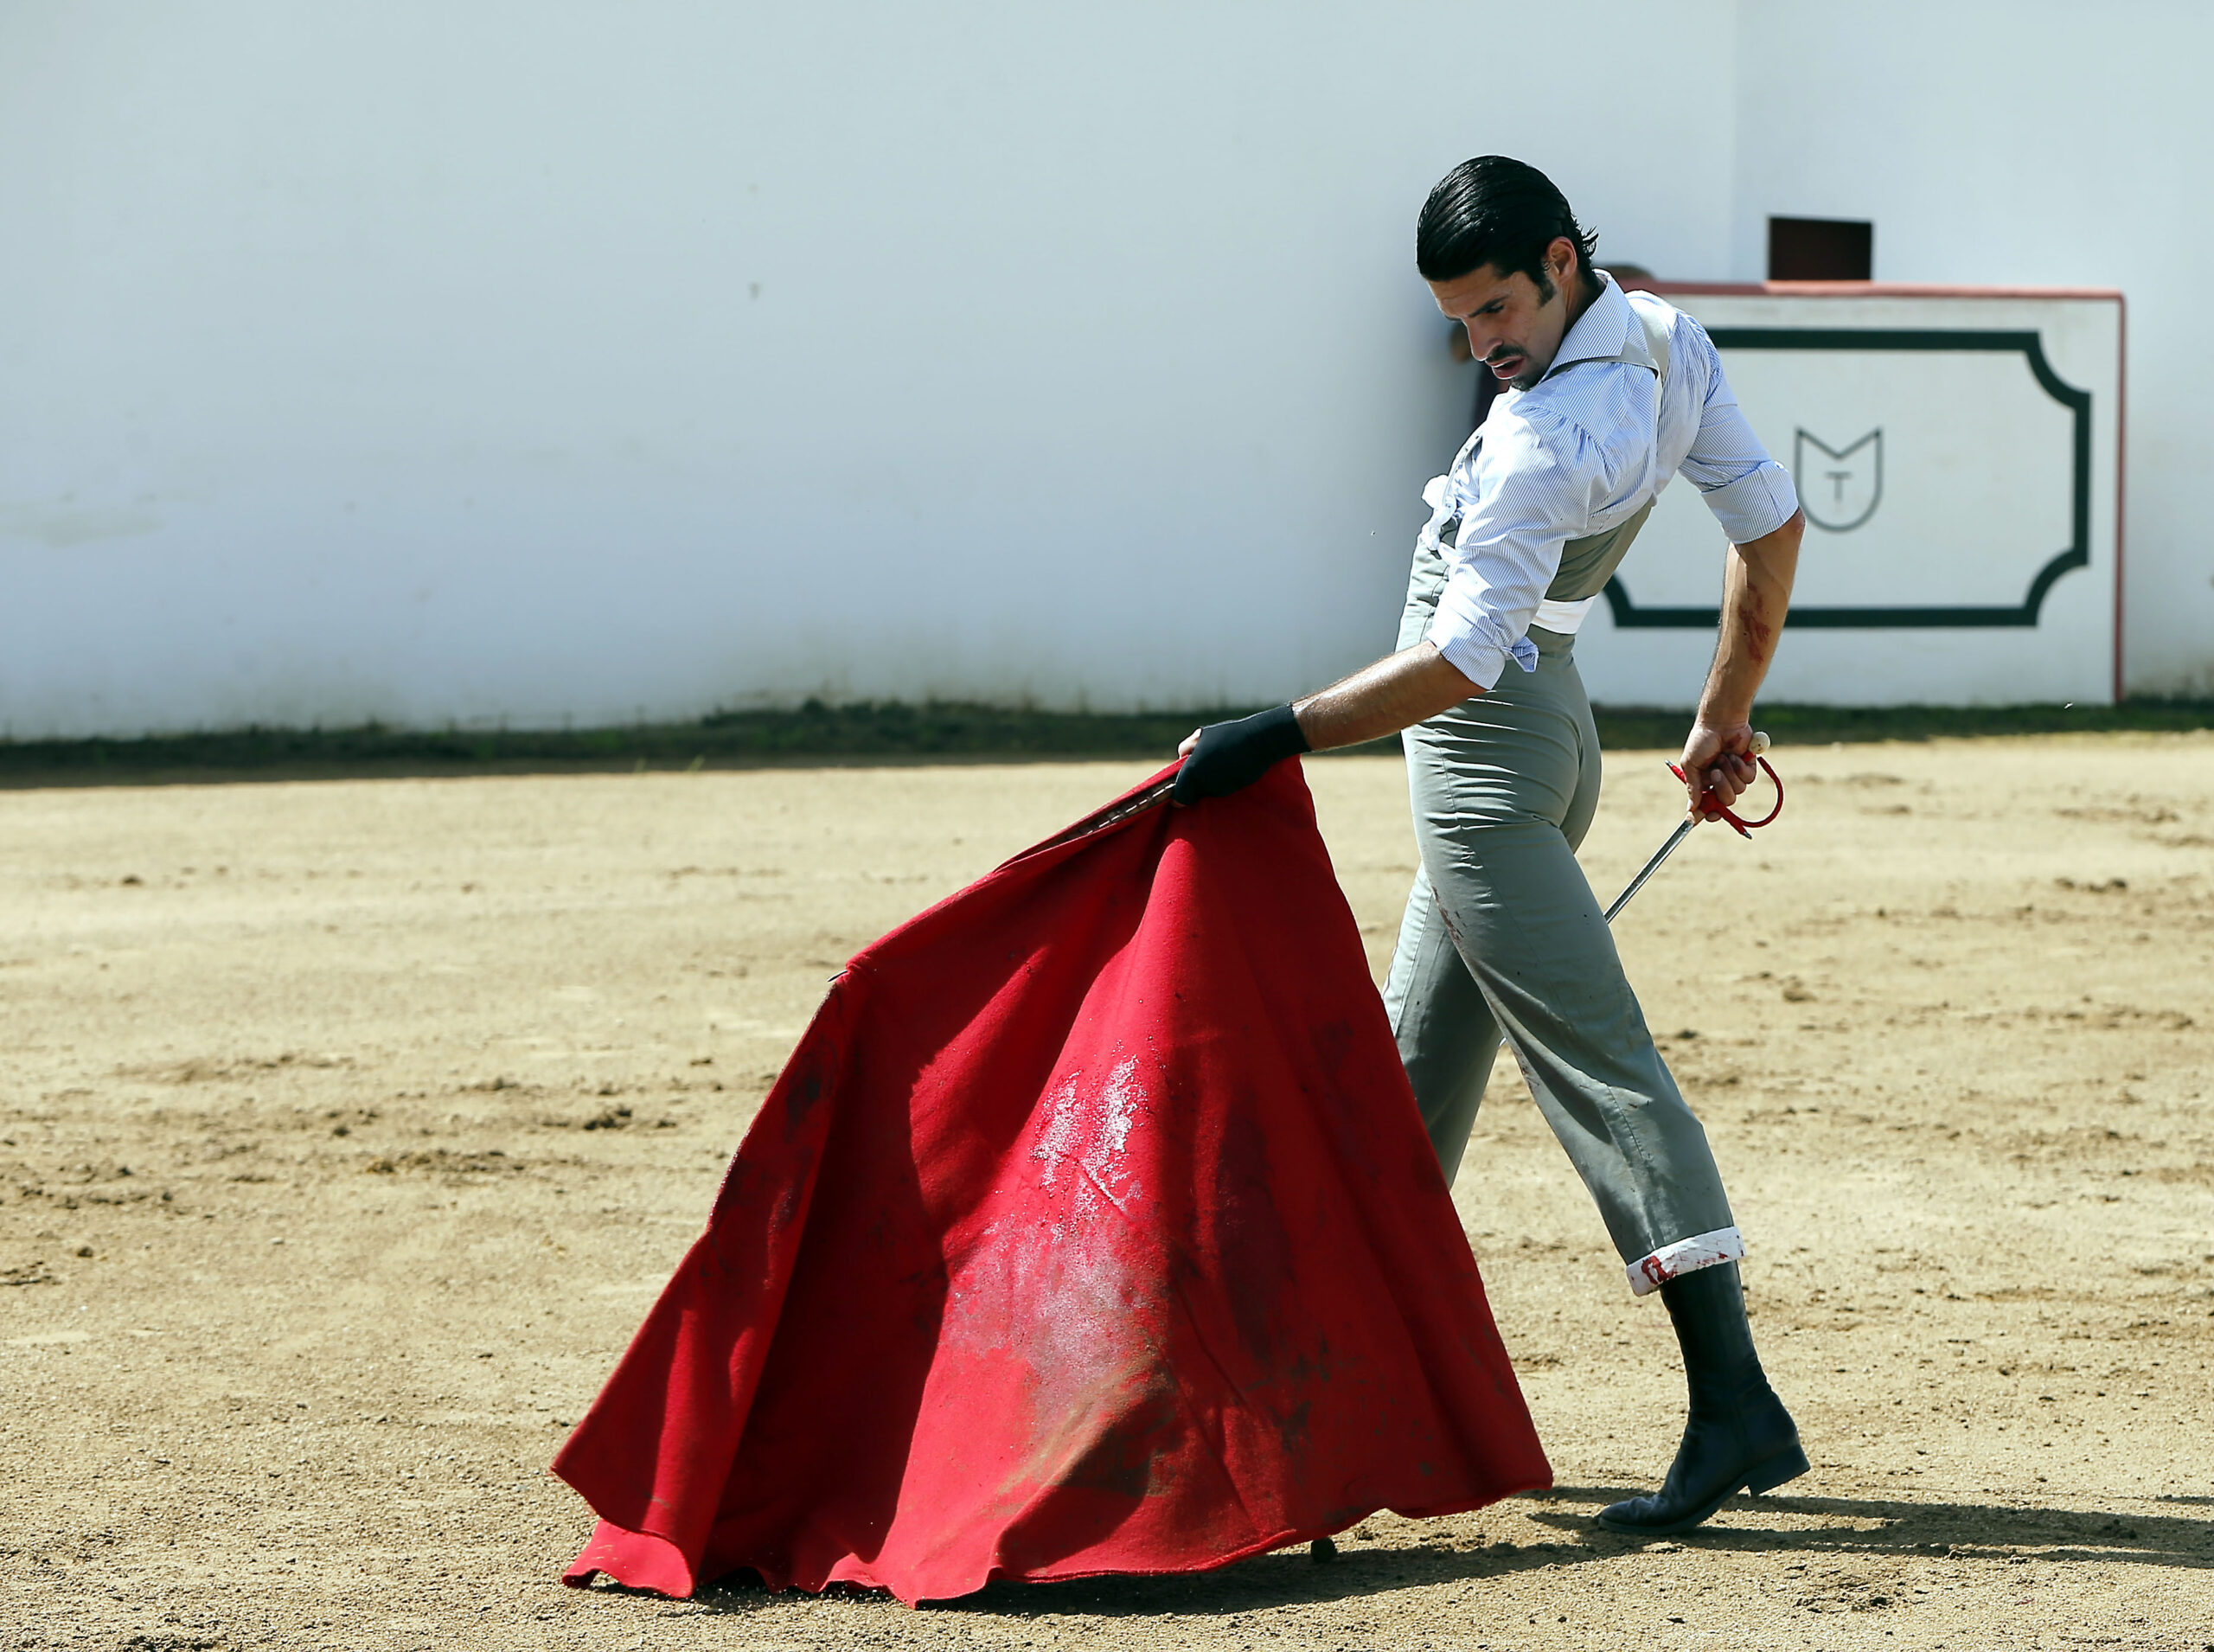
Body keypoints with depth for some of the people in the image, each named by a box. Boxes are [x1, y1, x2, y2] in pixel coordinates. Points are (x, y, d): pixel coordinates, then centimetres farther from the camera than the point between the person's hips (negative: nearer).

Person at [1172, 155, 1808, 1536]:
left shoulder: (1548, 439, -25)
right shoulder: (1669, 339, 1)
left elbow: (1463, 661, -30)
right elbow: (1771, 520, 11)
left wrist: (1280, 736, -27)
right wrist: (1728, 713, 21)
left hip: (1485, 740, -10)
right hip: (1552, 727, 10)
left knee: (1594, 1059, -13)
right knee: (1418, 1060, 17)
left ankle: (1734, 1397, -18)